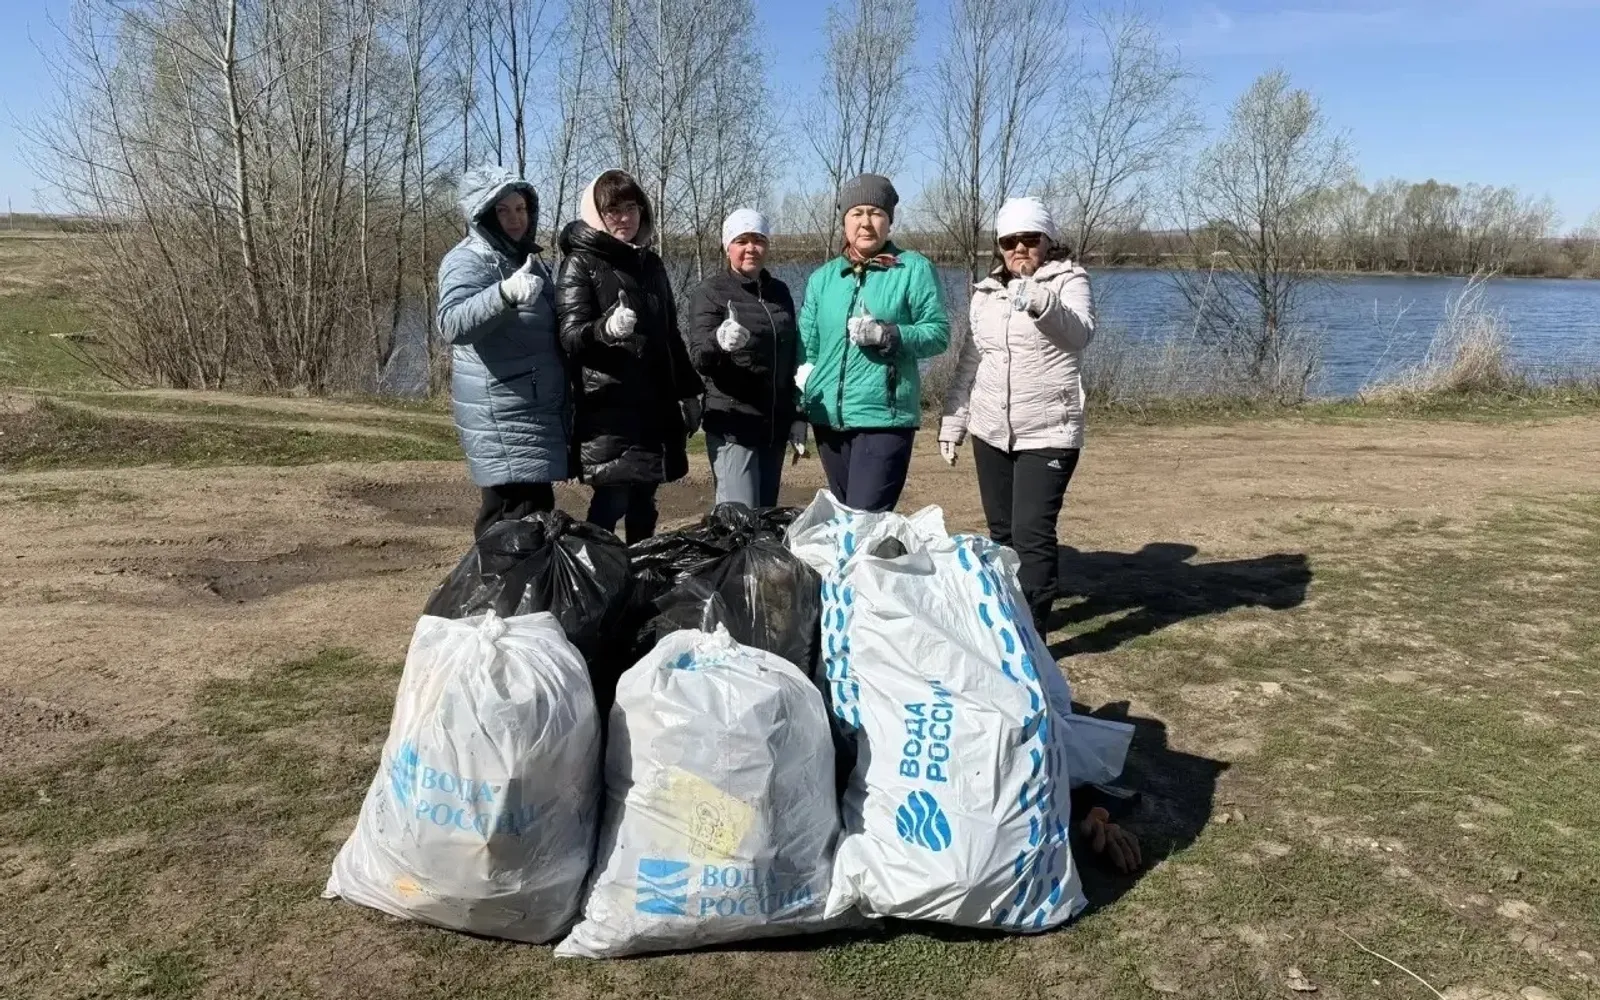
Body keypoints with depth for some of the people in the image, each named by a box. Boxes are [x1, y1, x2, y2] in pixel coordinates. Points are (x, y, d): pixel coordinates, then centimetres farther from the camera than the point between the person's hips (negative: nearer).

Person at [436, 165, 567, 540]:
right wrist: (504, 293, -44)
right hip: (502, 415, -9)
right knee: (522, 518, -14)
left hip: (536, 410, 9)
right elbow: (453, 324, -28)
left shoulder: (528, 259, 17)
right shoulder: (469, 260, -9)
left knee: (536, 511, 11)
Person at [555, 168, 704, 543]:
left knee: (644, 503, 10)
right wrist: (606, 328, -34)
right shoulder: (580, 263, -3)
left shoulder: (651, 264, 16)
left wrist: (688, 392, 21)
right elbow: (570, 336, -13)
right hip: (607, 406, -6)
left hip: (653, 404, 6)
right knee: (611, 502, -11)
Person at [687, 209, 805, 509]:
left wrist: (798, 420, 10)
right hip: (732, 426, -5)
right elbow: (699, 359, -13)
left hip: (775, 425, 5)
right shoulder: (711, 292, -3)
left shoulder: (779, 292, 12)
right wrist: (718, 342, -36)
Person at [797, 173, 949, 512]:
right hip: (829, 418, 5)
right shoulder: (822, 278, 12)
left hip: (885, 417, -5)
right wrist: (798, 411, 3)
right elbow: (806, 350, 11)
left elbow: (939, 333, -3)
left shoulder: (914, 269, 0)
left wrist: (889, 335, -18)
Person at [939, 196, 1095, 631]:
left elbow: (1080, 334, -23)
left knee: (1032, 532, -11)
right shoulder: (986, 292, 13)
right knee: (1002, 531, 12)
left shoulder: (1068, 280, -3)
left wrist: (1043, 305, -42)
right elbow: (969, 362, 18)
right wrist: (952, 420, 15)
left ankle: (1030, 630, -5)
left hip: (1048, 433, -5)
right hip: (990, 431, 5)